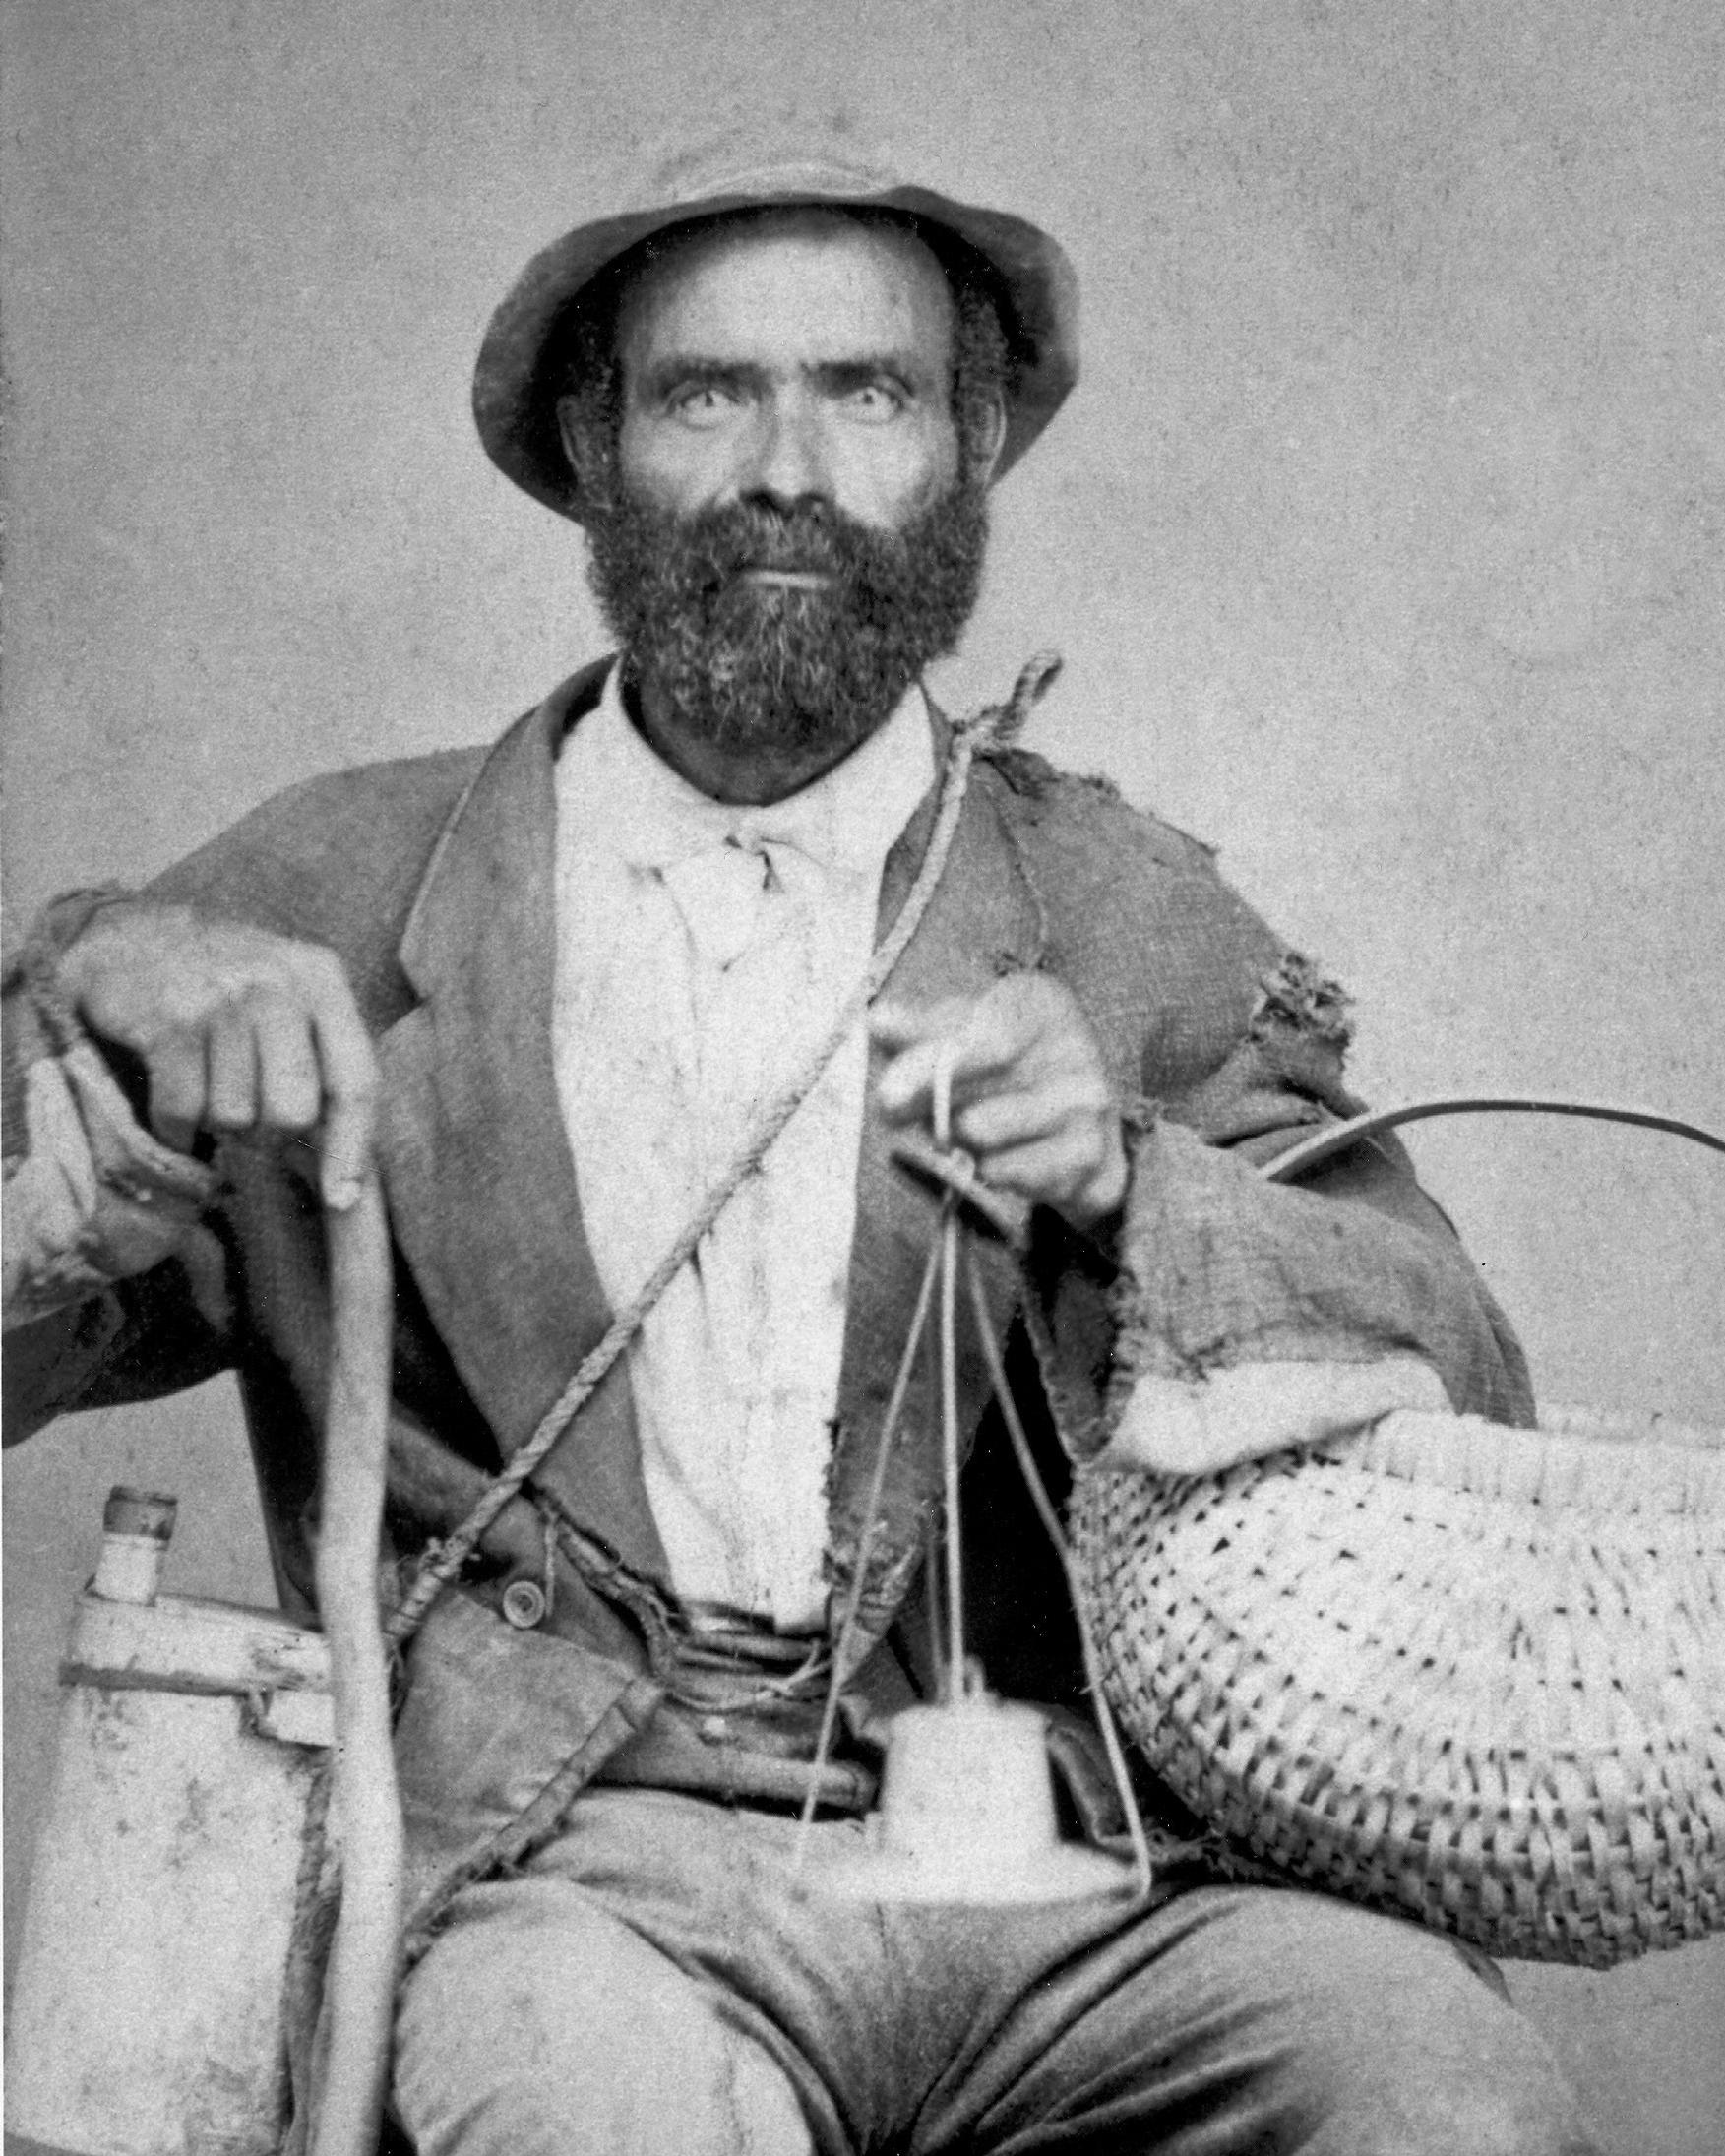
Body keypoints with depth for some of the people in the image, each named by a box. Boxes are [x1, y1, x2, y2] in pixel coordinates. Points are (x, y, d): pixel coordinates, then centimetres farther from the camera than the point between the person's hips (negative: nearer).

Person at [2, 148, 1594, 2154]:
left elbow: (1463, 1412, 5)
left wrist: (1120, 1191, -14)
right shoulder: (339, 893, 9)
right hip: (557, 1868, -1)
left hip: (1060, 1863, 2)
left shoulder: (1140, 920, 10)